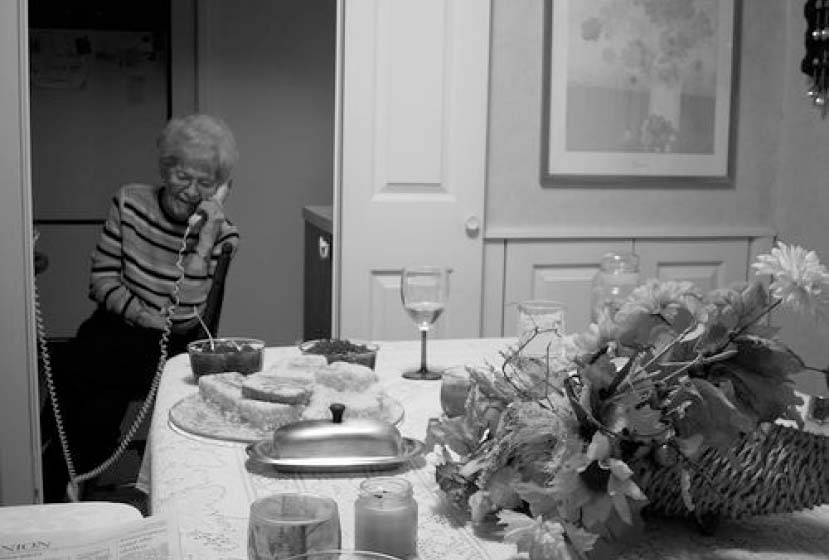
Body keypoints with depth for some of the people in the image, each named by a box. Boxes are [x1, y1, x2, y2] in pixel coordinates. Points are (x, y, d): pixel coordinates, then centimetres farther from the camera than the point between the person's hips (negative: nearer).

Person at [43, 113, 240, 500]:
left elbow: (183, 315, -12)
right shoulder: (130, 203, 1)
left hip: (178, 345, -1)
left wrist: (205, 240, -20)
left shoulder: (221, 232, -4)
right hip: (117, 332, 1)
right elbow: (102, 277, 2)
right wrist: (139, 314, -17)